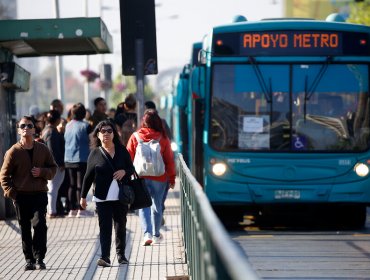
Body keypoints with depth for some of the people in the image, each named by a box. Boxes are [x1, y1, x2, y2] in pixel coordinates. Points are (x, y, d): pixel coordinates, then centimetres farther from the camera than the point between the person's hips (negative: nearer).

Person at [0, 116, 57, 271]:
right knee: (25, 229, 6)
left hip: (39, 194, 0)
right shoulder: (13, 151, -2)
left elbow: (53, 167, 13)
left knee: (39, 224, -14)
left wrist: (42, 172, -8)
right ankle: (29, 260, 14)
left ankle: (39, 258, -6)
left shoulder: (42, 149, 4)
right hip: (21, 195, 0)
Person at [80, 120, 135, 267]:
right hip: (103, 197, -2)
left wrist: (124, 171, -11)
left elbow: (132, 168, 13)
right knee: (104, 227, -7)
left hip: (121, 196, 2)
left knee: (120, 226, 11)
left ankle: (121, 254, 22)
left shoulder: (122, 150, 6)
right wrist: (83, 196, 5)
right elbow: (88, 176, 5)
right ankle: (105, 257, -12)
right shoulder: (95, 153, 1)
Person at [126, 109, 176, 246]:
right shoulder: (163, 138, -6)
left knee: (143, 206, 5)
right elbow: (169, 160, -2)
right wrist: (172, 178, 8)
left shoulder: (135, 137, -5)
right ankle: (156, 235, 23)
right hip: (159, 178, 0)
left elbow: (129, 158, -1)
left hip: (141, 177, 0)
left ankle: (147, 233, -12)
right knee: (157, 205, 14)